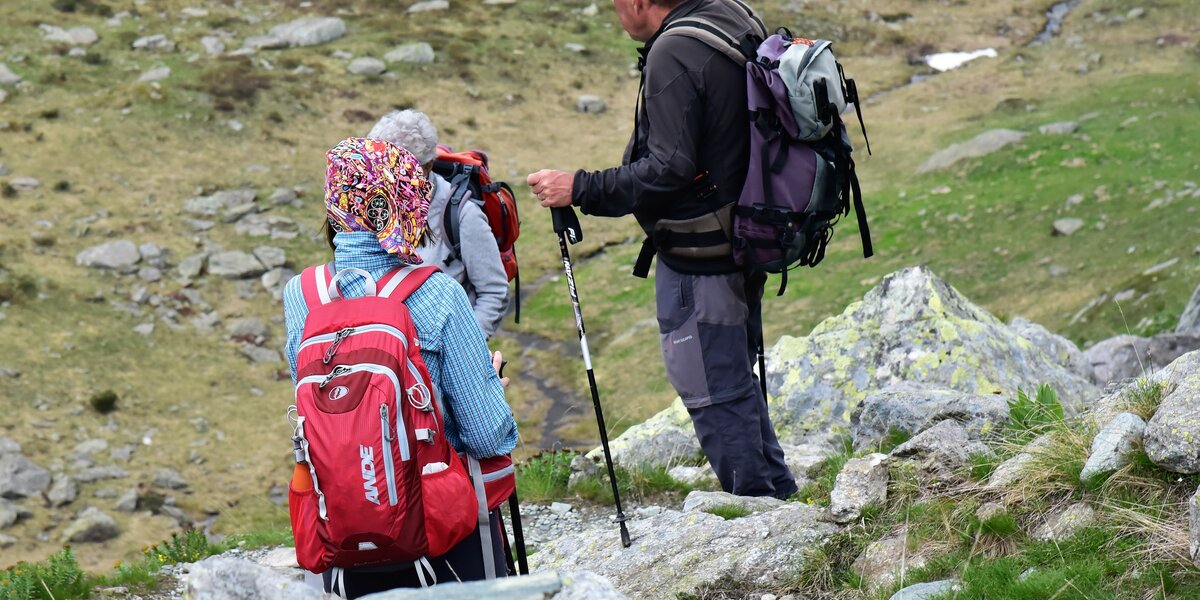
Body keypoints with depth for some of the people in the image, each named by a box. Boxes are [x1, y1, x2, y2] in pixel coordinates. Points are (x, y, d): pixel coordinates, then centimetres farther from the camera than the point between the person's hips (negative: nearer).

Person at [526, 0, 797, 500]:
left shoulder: (673, 55, -22)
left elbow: (670, 171, -26)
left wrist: (580, 190, -20)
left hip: (697, 261, -10)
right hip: (742, 243, 10)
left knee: (714, 393, 1)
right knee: (736, 380, 22)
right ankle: (780, 501, 30)